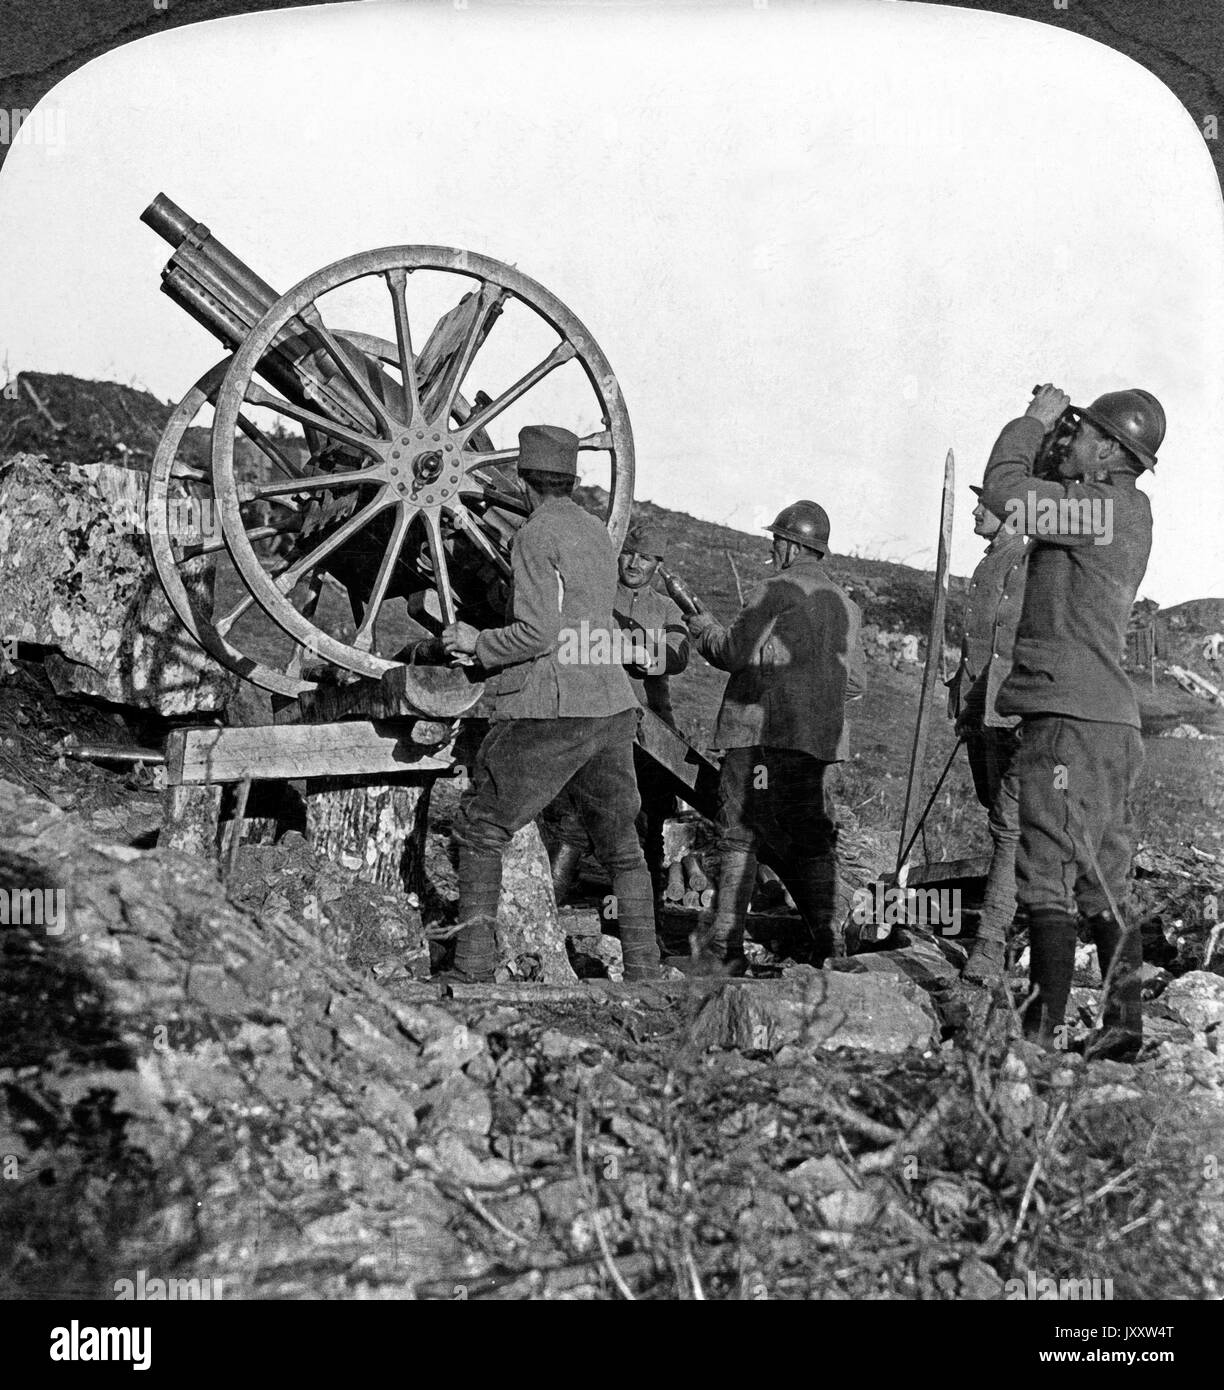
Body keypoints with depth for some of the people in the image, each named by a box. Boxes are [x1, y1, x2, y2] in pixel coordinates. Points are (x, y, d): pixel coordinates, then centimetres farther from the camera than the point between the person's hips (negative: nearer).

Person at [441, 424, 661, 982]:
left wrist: (477, 642, -2)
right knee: (620, 846, 17)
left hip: (550, 711, -7)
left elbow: (538, 633, -17)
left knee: (480, 829, 7)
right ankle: (643, 967, 14)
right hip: (612, 706, 7)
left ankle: (473, 966, 5)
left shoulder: (537, 535, -8)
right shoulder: (597, 531, 16)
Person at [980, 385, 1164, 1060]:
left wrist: (1034, 421, 0)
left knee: (1046, 878, -8)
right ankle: (1123, 1028, 16)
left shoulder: (1111, 508, -10)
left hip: (1069, 715, -10)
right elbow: (1037, 504, 26)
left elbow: (1003, 494, -13)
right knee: (1102, 889, 12)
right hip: (1112, 721, 10)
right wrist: (1045, 426, 18)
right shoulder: (1121, 511, 18)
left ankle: (1043, 1029, -7)